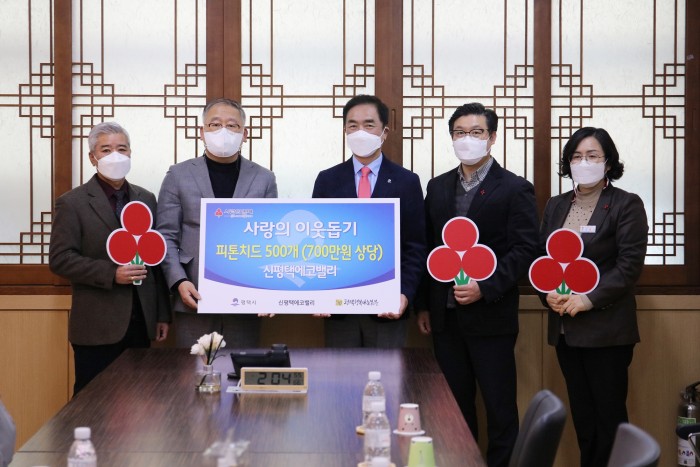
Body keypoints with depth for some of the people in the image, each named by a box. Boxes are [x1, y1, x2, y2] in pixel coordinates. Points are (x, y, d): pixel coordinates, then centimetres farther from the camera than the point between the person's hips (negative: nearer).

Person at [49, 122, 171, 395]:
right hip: (97, 326, -4)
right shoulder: (73, 203, -2)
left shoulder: (146, 199, 13)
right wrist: (111, 274, -18)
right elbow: (60, 259, -9)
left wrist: (162, 314, 11)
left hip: (140, 322, 4)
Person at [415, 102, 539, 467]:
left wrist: (484, 288, -19)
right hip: (445, 317, 5)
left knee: (499, 406, 1)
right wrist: (423, 306, 11)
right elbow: (428, 247, 14)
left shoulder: (514, 189, -3)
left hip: (490, 317, -5)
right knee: (455, 405, 10)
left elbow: (524, 251, -9)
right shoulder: (438, 187, 12)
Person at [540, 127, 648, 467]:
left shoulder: (626, 205, -3)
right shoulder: (555, 206, 14)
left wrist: (589, 299, -18)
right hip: (565, 327, 5)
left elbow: (630, 264, -11)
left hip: (606, 328, -5)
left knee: (608, 412, -2)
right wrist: (548, 294, -6)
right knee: (581, 412, 10)